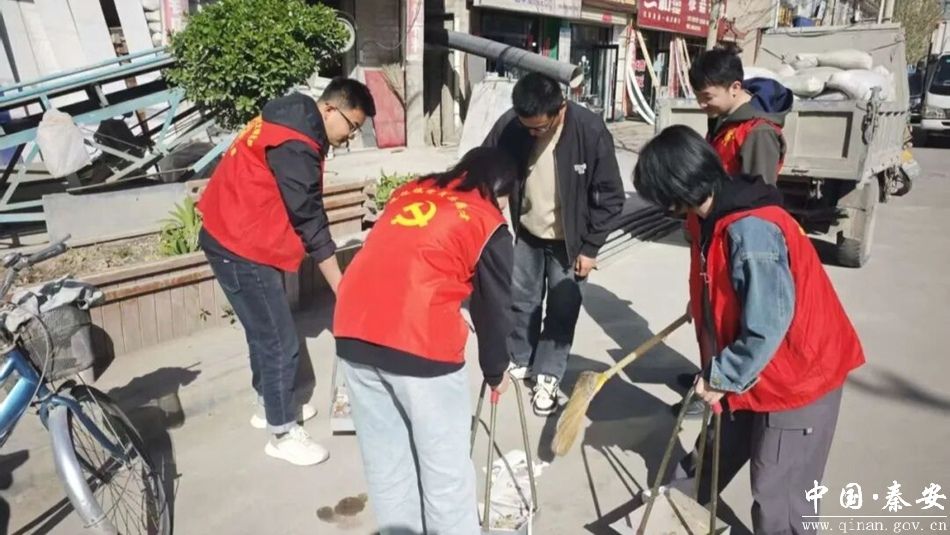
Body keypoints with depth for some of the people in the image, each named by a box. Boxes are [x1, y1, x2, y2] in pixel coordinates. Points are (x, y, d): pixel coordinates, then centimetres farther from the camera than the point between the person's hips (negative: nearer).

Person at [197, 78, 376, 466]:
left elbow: (299, 210, 14)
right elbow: (310, 219, -21)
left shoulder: (293, 123, 9)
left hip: (240, 239, 10)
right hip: (242, 249, -10)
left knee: (265, 333, 21)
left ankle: (271, 405, 38)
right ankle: (283, 433, 12)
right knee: (280, 343, -2)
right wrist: (341, 286, -15)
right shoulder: (294, 146, -23)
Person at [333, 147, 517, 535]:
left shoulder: (410, 191, 22)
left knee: (384, 460, 19)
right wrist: (496, 371, 27)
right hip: (421, 341, -6)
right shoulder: (488, 225, 7)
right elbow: (494, 308, 12)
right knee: (445, 468, 12)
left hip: (353, 331, 6)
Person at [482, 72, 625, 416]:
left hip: (570, 239, -2)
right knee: (521, 301, 15)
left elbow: (610, 196, -16)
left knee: (562, 309, 7)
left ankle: (548, 376, 25)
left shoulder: (591, 131, -26)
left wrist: (590, 246, -13)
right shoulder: (508, 125, -20)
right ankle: (519, 361, 37)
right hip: (526, 234, 3)